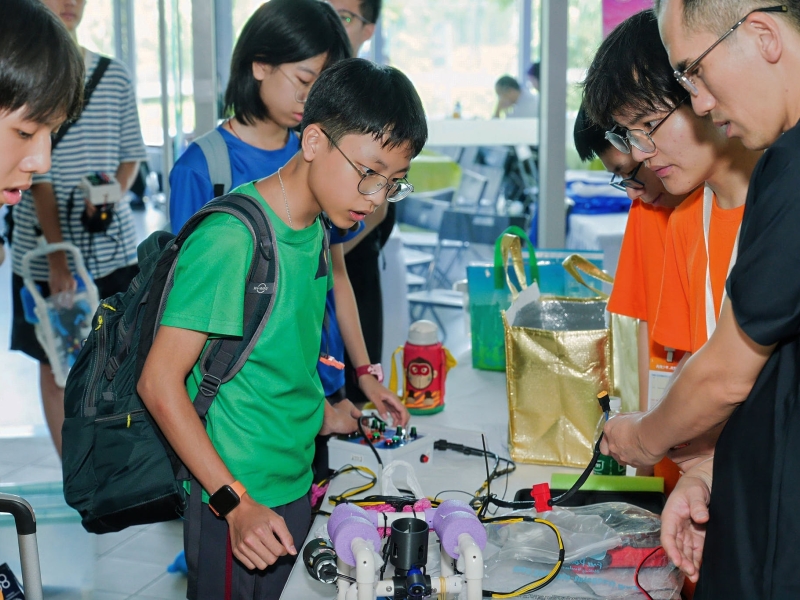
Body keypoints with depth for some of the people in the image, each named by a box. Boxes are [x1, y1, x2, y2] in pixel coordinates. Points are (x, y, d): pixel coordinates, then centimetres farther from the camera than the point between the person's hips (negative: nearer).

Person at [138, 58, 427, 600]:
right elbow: (160, 383, -22)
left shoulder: (314, 225, 3)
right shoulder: (230, 240, -23)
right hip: (238, 503, -8)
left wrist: (320, 413, 12)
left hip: (296, 481, 8)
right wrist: (237, 503, -23)